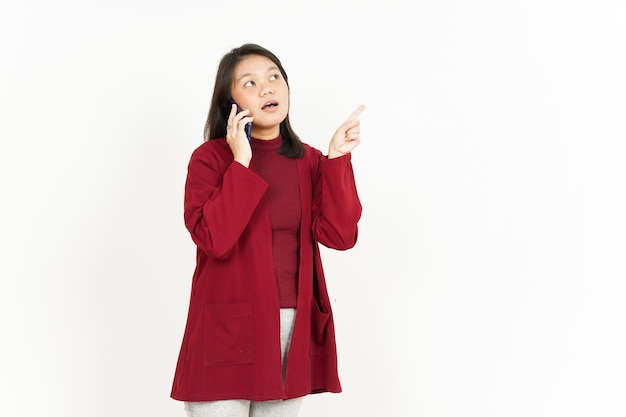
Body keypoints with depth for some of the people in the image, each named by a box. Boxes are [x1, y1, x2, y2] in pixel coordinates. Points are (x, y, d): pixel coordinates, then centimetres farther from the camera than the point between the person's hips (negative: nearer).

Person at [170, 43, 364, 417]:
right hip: (227, 331, -4)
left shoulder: (310, 162, 8)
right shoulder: (210, 158, -5)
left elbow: (339, 235, -5)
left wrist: (338, 159, -10)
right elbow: (213, 239, -19)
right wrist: (241, 164, -19)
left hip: (294, 331, 4)